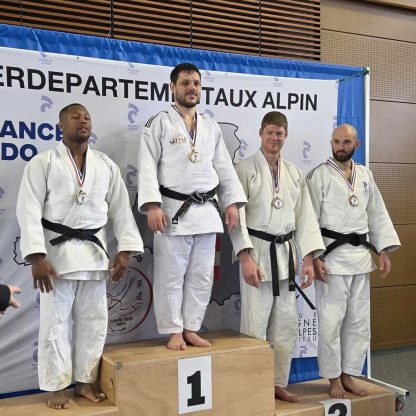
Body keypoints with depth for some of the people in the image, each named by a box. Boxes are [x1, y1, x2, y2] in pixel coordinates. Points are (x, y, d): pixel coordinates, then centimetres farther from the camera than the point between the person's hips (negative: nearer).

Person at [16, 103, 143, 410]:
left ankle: (85, 381, 27)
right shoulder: (42, 163, -3)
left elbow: (121, 209, 7)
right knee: (55, 321, 4)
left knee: (93, 319, 10)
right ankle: (57, 387, 18)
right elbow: (30, 210, -10)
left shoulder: (107, 165, 7)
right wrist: (37, 256, -18)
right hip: (56, 250, -4)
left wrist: (126, 250, -2)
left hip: (94, 250, 4)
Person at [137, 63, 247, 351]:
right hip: (173, 210, -5)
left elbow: (224, 167, 14)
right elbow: (148, 166, -8)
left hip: (207, 211, 5)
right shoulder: (159, 124, 0)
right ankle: (174, 332, 14)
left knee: (202, 275, 9)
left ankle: (191, 329, 22)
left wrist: (232, 202, 3)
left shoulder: (211, 127, 15)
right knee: (171, 275, 1)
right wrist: (152, 205, -19)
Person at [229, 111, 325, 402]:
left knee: (286, 324, 12)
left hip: (286, 253, 6)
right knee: (255, 324, -3)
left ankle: (278, 383, 27)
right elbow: (236, 215, -10)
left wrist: (309, 259, 1)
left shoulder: (294, 173, 12)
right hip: (257, 252, -5)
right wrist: (245, 258, -19)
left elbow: (305, 216, 9)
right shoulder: (246, 169, -3)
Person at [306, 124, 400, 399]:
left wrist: (384, 250, 7)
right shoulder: (319, 176, -5)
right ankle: (334, 379, 14)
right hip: (332, 255, -5)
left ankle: (349, 375, 24)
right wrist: (314, 257, -16)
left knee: (359, 321, 11)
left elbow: (377, 214, 14)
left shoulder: (365, 175, 11)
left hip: (360, 255, 6)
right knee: (331, 321, -1)